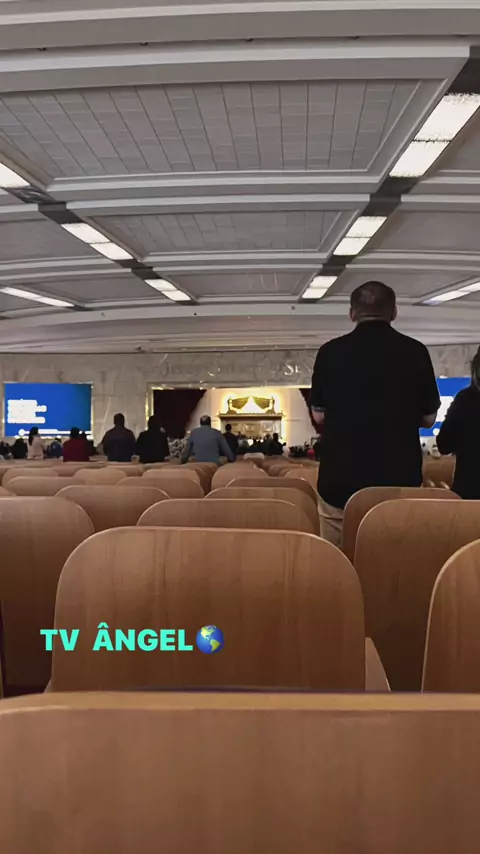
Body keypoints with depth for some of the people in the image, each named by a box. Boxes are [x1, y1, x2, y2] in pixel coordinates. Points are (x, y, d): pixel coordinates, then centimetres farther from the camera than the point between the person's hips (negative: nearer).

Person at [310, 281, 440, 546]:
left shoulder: (331, 352, -3)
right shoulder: (415, 352, -3)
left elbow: (319, 414, 4)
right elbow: (429, 418, 3)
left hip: (341, 476, 0)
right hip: (400, 476, 0)